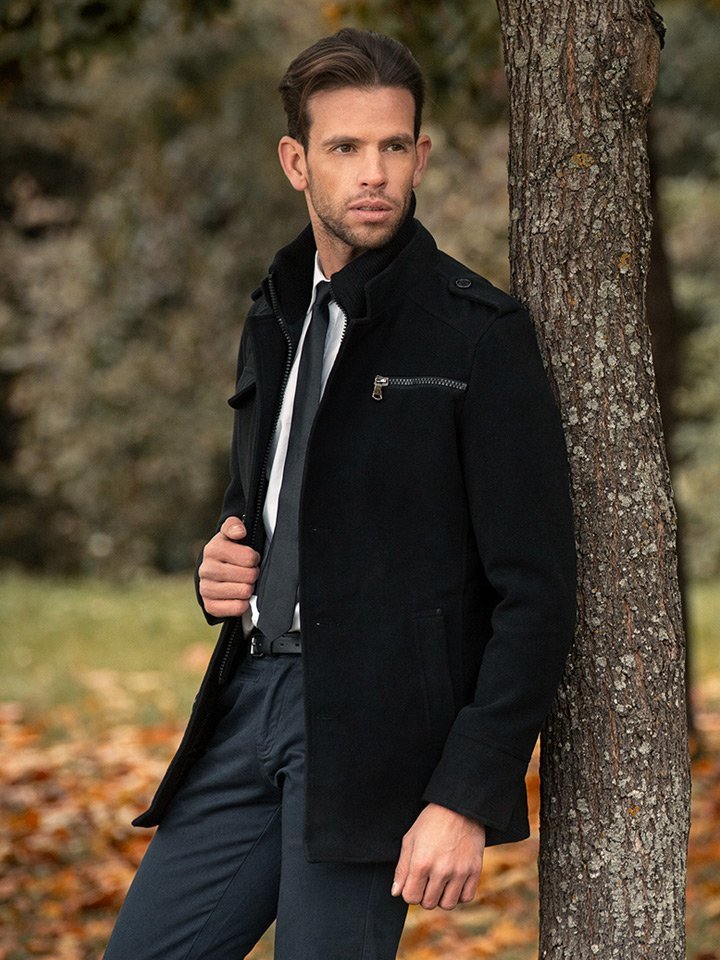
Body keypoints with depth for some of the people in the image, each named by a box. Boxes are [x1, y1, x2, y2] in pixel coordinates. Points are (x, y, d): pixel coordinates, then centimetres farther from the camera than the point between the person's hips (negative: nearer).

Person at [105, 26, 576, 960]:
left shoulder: (479, 332, -7)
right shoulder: (275, 315, 16)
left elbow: (535, 591, -11)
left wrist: (467, 796, -17)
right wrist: (222, 565, 5)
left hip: (376, 721, -7)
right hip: (253, 696, 7)